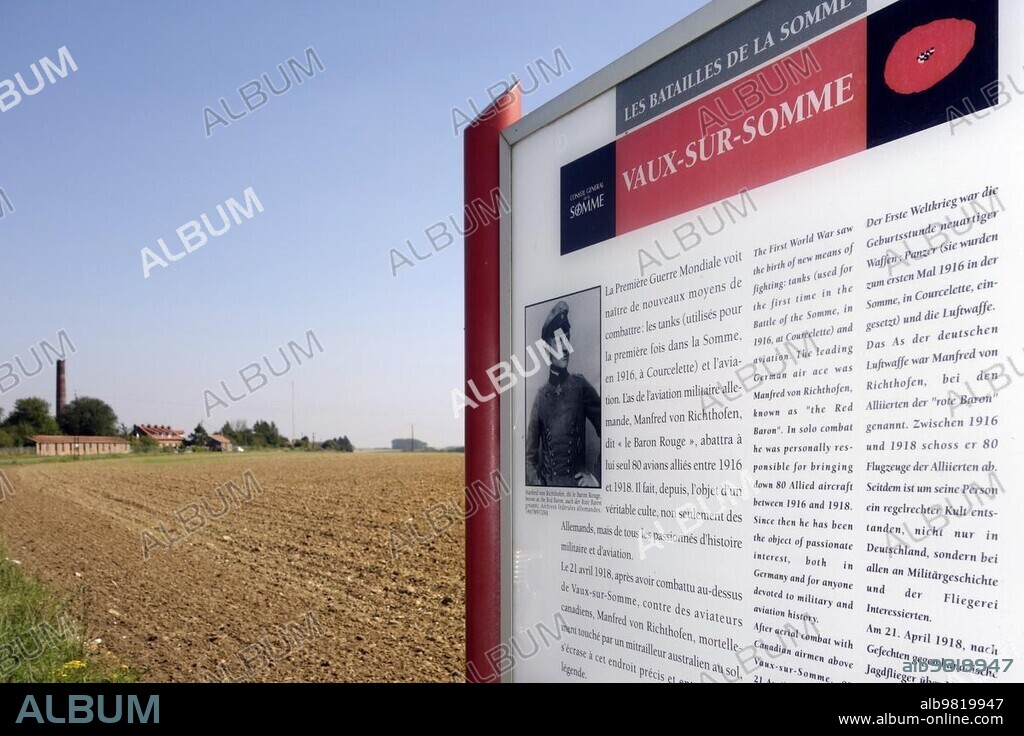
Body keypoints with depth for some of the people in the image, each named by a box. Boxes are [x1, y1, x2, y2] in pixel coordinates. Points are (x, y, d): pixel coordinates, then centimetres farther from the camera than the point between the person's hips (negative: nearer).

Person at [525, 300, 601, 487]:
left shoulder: (581, 386, 3)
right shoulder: (541, 397, 7)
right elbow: (530, 454, 8)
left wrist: (597, 476, -2)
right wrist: (537, 483, -6)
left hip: (578, 480, -2)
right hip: (547, 483, 2)